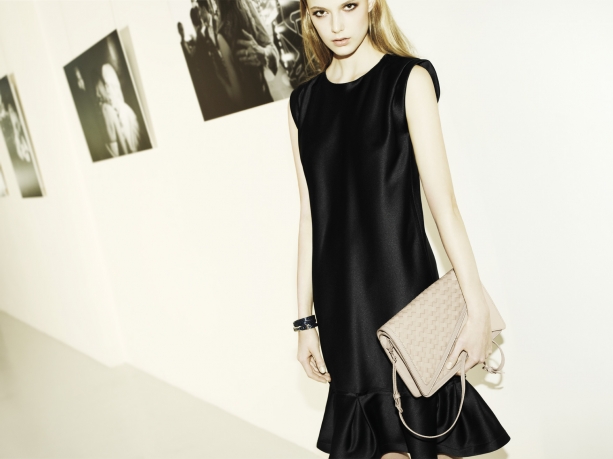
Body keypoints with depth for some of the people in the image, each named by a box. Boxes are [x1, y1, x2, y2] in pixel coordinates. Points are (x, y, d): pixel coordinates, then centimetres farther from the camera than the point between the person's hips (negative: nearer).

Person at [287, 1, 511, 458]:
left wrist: (478, 309, -11)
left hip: (402, 281, -3)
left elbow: (442, 199, -10)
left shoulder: (408, 79, -4)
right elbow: (310, 215, 6)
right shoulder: (304, 102, 7)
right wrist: (306, 319, 6)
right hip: (338, 300, 4)